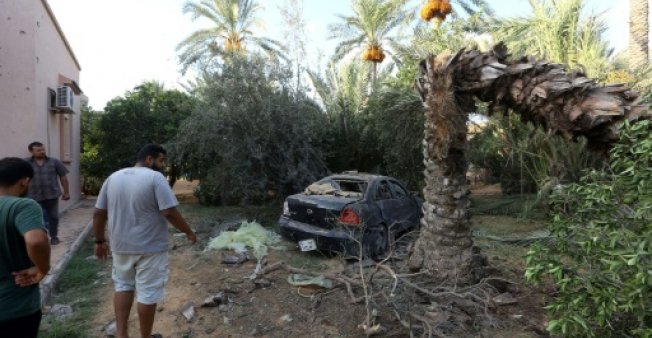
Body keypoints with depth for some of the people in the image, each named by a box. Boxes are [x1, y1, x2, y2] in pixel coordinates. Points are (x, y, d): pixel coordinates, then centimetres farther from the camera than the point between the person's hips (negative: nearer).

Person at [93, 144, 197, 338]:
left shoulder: (114, 177, 5)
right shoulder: (155, 178, -14)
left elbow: (98, 213, 8)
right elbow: (170, 212, -20)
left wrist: (100, 241, 17)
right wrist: (188, 232, -7)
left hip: (121, 245, 6)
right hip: (150, 247, -6)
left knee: (123, 285, 24)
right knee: (148, 293, 7)